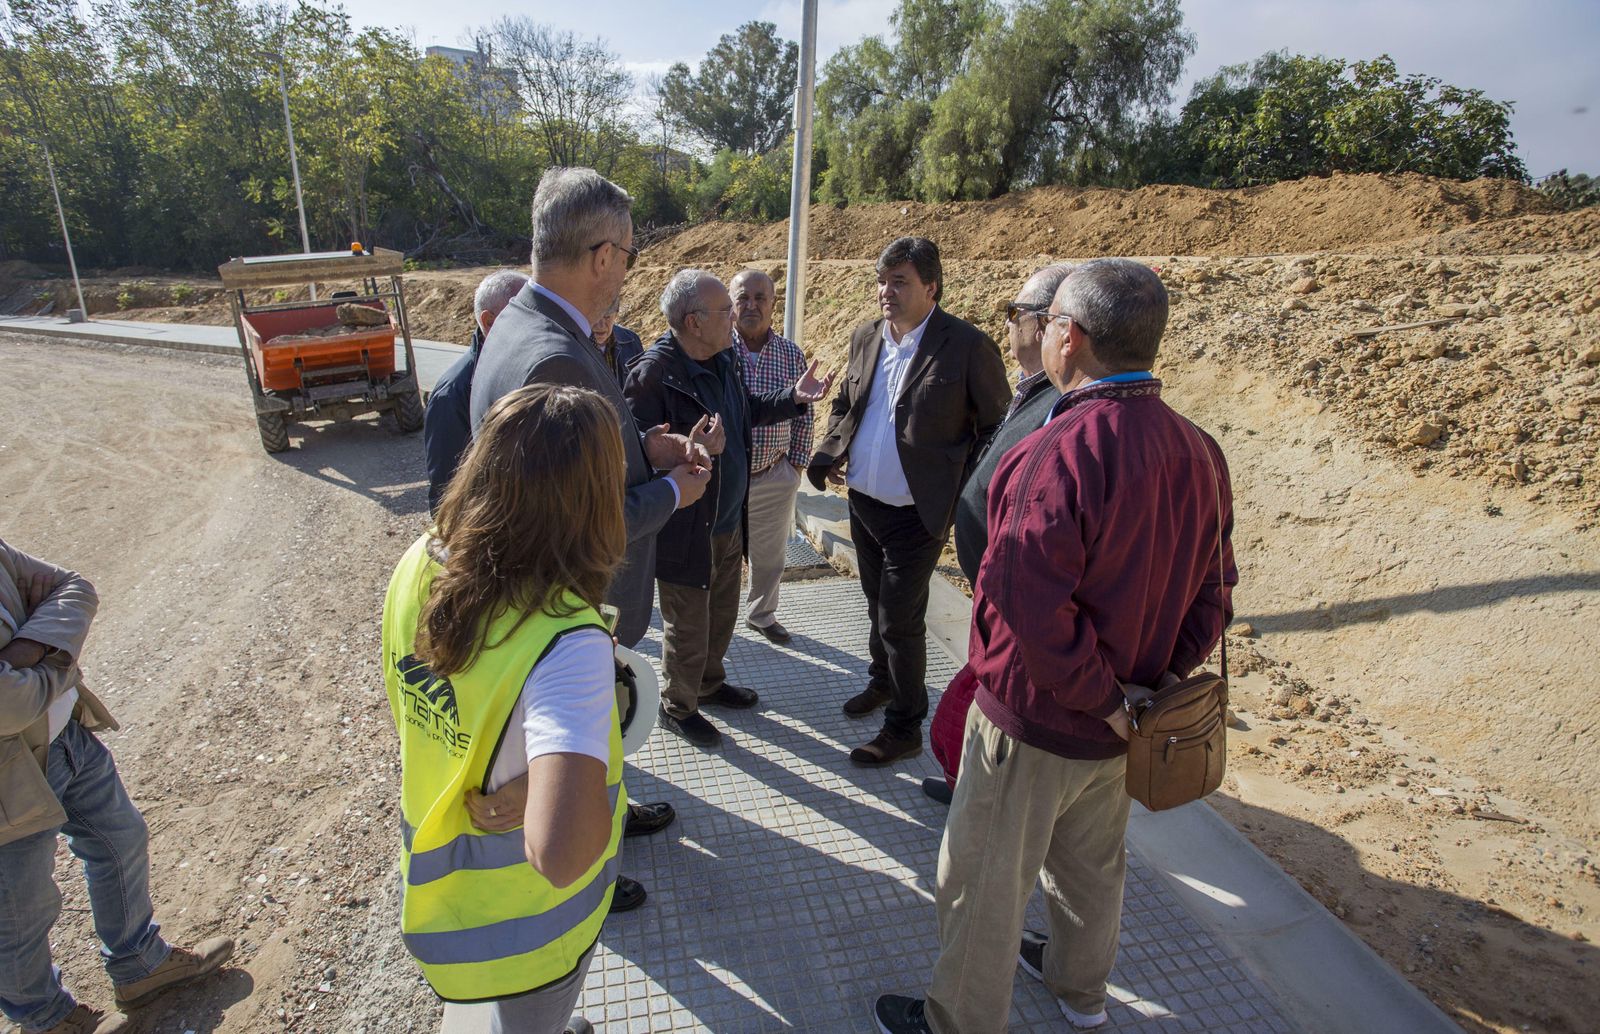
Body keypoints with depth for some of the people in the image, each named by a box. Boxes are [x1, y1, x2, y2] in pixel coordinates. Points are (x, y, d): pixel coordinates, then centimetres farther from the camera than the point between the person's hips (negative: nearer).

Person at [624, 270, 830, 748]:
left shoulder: (725, 357, 1)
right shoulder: (654, 373, -25)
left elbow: (746, 409, 17)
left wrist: (793, 397, 6)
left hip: (730, 520, 8)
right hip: (685, 530, -8)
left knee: (722, 613, 25)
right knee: (688, 625, 11)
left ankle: (709, 681, 50)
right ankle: (677, 708, 35)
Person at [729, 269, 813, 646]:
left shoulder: (792, 355, -1)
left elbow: (803, 416, 9)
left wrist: (797, 463, 7)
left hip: (775, 477, 3)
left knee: (769, 557, 19)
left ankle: (761, 613, 42)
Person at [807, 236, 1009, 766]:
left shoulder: (968, 346, -14)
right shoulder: (865, 337, 4)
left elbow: (998, 428, -8)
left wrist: (965, 494, -13)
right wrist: (829, 454, 2)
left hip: (918, 513, -6)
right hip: (863, 503, 6)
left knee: (900, 619, 1)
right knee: (878, 604, 23)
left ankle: (904, 725, 21)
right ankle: (883, 681, 46)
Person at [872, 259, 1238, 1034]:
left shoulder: (1060, 453, -29)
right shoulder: (1198, 452, -3)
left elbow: (1029, 607, -32)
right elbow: (1211, 596, 4)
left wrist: (1102, 697, -18)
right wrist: (1160, 679, 5)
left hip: (1035, 718, -8)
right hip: (1123, 725, 8)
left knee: (984, 883, 14)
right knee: (1093, 863, 29)